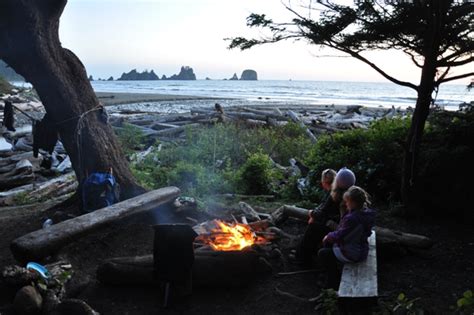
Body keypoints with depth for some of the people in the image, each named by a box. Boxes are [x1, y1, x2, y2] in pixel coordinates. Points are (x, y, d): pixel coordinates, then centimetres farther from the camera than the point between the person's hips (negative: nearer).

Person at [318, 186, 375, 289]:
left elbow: (339, 235, -24)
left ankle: (335, 284, 24)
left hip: (352, 254, -9)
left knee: (322, 253, 8)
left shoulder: (352, 218, -35)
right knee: (327, 243, 22)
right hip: (361, 249, 9)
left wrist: (328, 236, -5)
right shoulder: (365, 211, -7)